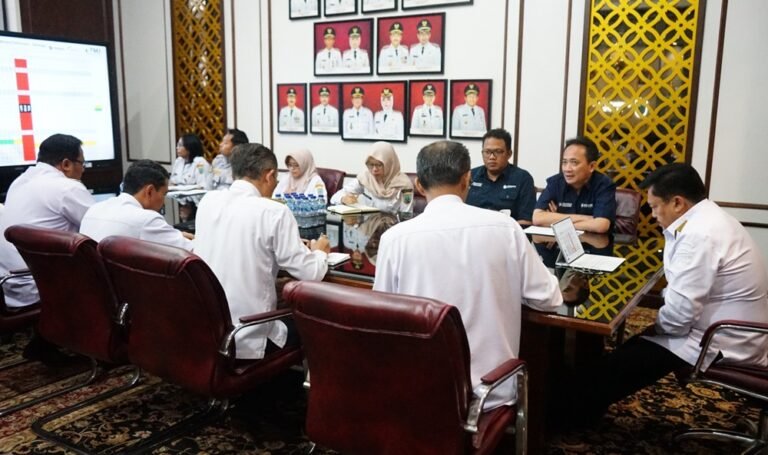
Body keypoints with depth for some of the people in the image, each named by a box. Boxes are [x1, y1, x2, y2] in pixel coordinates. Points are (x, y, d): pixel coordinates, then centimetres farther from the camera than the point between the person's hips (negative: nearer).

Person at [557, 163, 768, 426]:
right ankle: (585, 405, 27)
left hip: (722, 343, -10)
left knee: (622, 362, -4)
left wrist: (656, 324, -9)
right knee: (634, 346, 16)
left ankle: (574, 412, 16)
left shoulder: (699, 235, -26)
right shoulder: (709, 218, 8)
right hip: (734, 332, 10)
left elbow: (679, 313, -27)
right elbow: (686, 281, 17)